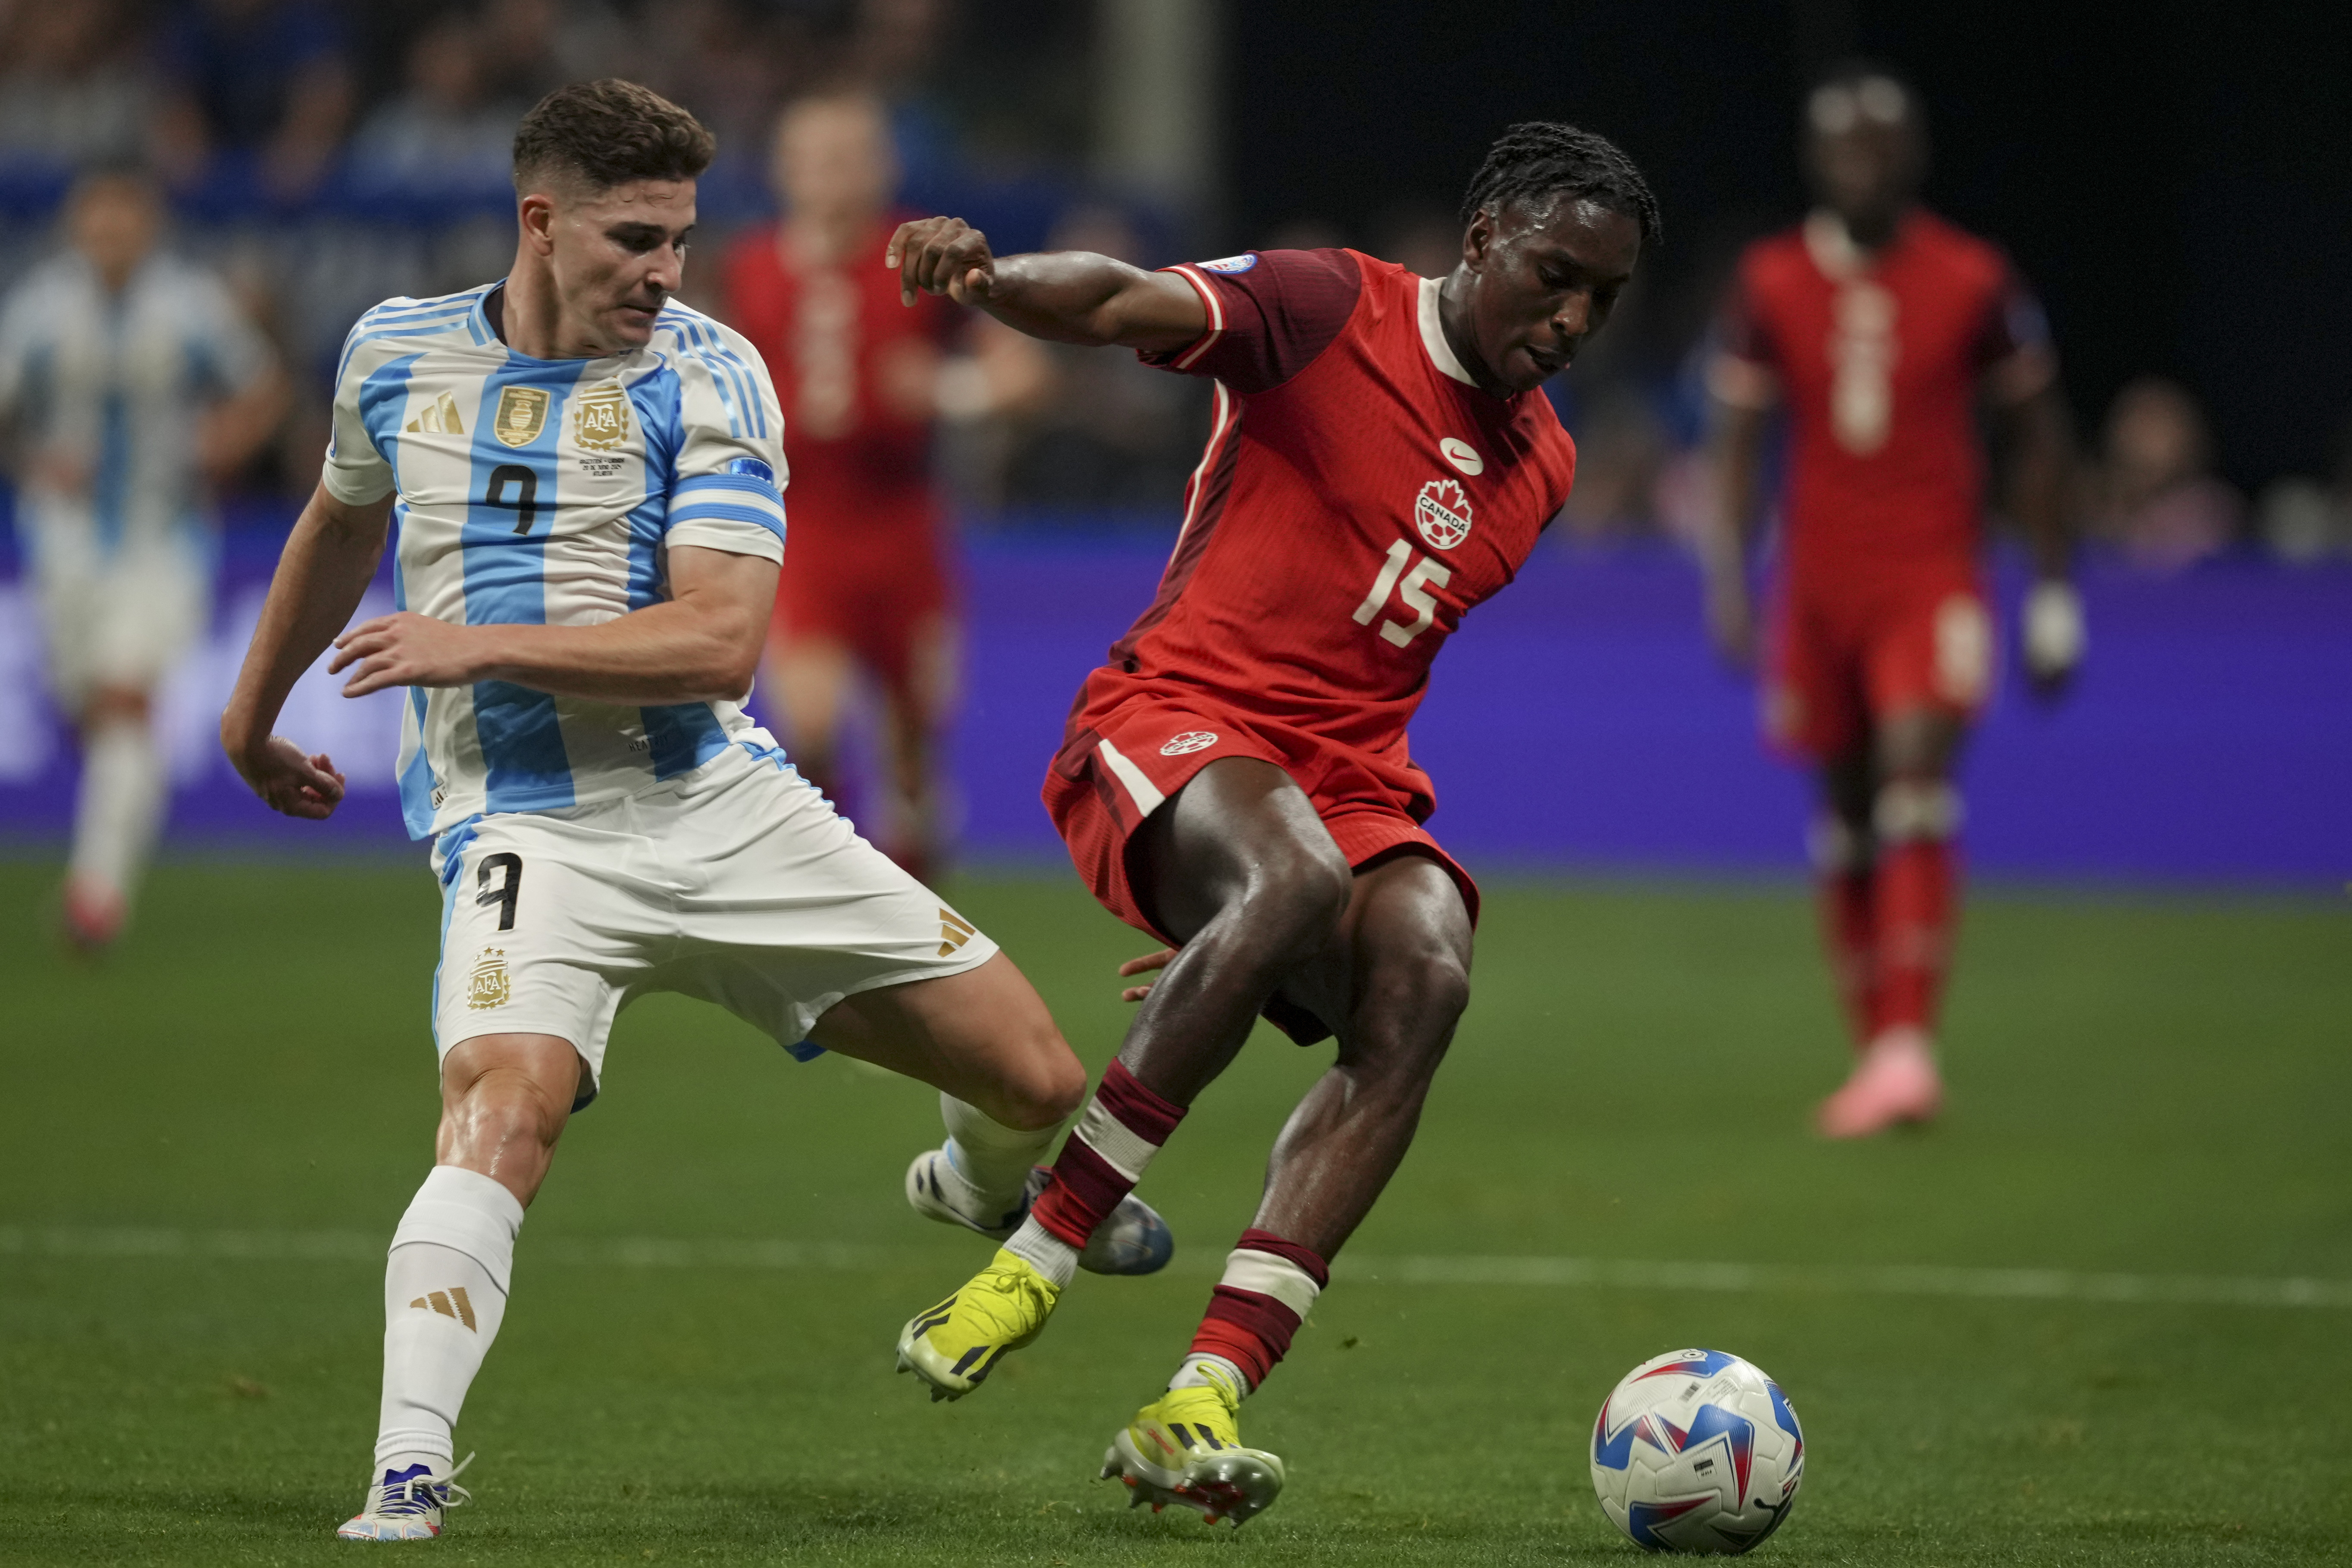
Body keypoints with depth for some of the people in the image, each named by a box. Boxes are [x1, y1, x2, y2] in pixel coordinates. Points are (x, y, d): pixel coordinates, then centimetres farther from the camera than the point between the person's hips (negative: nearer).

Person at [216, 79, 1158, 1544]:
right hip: (526, 830, 0)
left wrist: (479, 648, -21)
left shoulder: (709, 375, -6)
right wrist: (253, 716, 39)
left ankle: (994, 1194, 39)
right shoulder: (397, 352, 4)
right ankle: (408, 1476, -36)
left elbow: (720, 642, -16)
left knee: (1037, 1084, 1)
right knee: (505, 1096, -32)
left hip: (727, 808, 0)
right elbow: (341, 527, 27)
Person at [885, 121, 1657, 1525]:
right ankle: (1038, 1254, -24)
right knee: (1299, 880, -38)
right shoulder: (1332, 311, -2)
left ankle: (1200, 1408, -33)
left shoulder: (1541, 466, 17)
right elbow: (1119, 307, -18)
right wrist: (986, 276, -42)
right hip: (1174, 723, -6)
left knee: (1424, 977, -27)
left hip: (1351, 779, 6)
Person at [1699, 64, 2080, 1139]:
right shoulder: (1773, 285, 2)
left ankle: (1909, 1048, -25)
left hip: (1932, 581, -3)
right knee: (1846, 824, 8)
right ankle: (1874, 1051, 18)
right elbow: (1737, 439, 6)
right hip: (1819, 586, 3)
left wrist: (2053, 594, 6)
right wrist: (1729, 580, -4)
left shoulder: (1972, 282, -3)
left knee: (1915, 793, -20)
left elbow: (2038, 435, 6)